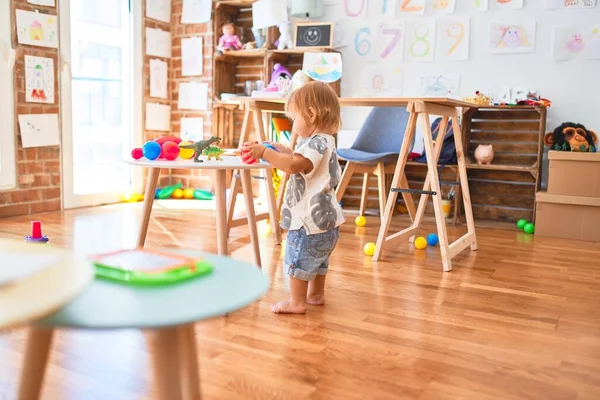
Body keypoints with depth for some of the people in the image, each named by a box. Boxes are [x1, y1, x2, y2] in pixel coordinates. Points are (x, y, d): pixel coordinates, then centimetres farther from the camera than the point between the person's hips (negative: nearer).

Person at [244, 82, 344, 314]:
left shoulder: (317, 143, -21)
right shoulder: (325, 142, 13)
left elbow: (293, 165, -35)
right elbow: (302, 160, 26)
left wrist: (264, 152, -30)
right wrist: (282, 150, 16)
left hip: (310, 219, -11)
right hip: (324, 217, 11)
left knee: (297, 259, 1)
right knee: (318, 258, 23)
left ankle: (297, 302, 9)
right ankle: (316, 294, 37)